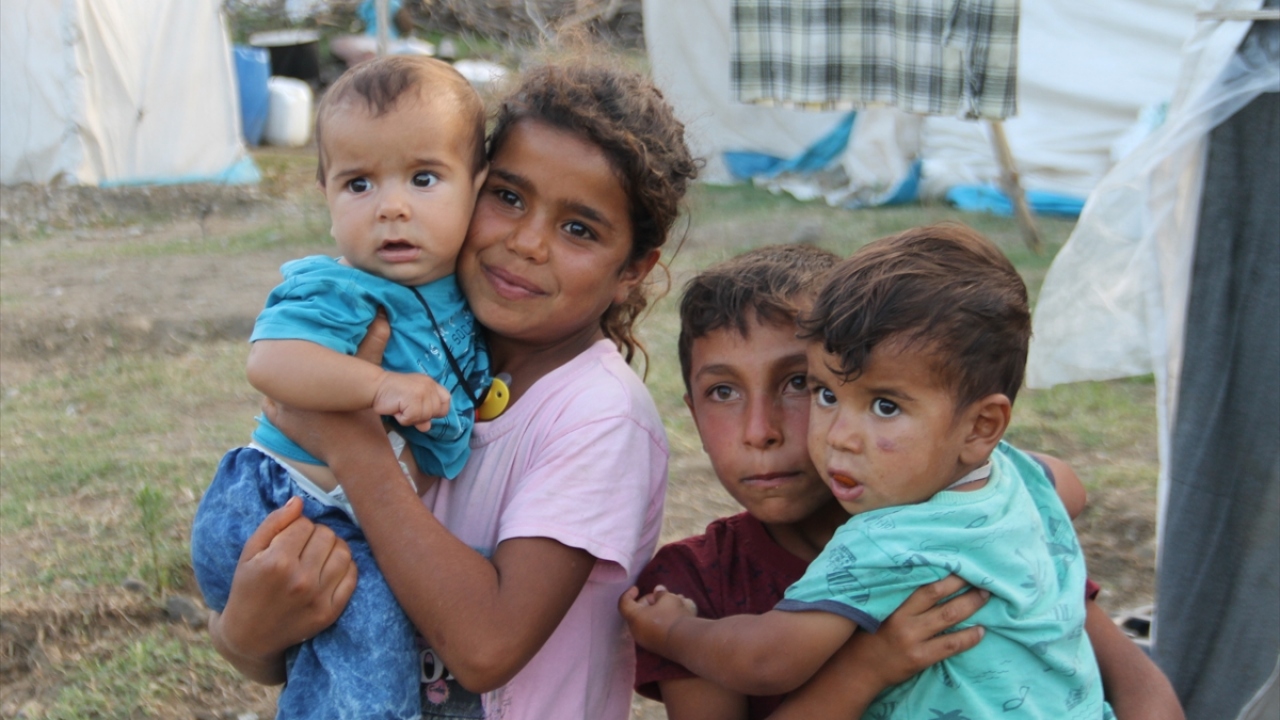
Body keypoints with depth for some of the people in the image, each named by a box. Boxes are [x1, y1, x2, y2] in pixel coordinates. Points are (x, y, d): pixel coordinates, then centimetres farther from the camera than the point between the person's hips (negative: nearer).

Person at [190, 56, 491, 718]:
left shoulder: (458, 289, 4)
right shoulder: (340, 295, -20)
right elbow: (270, 361, -37)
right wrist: (382, 385, -41)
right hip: (270, 511, -9)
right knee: (369, 610, -26)